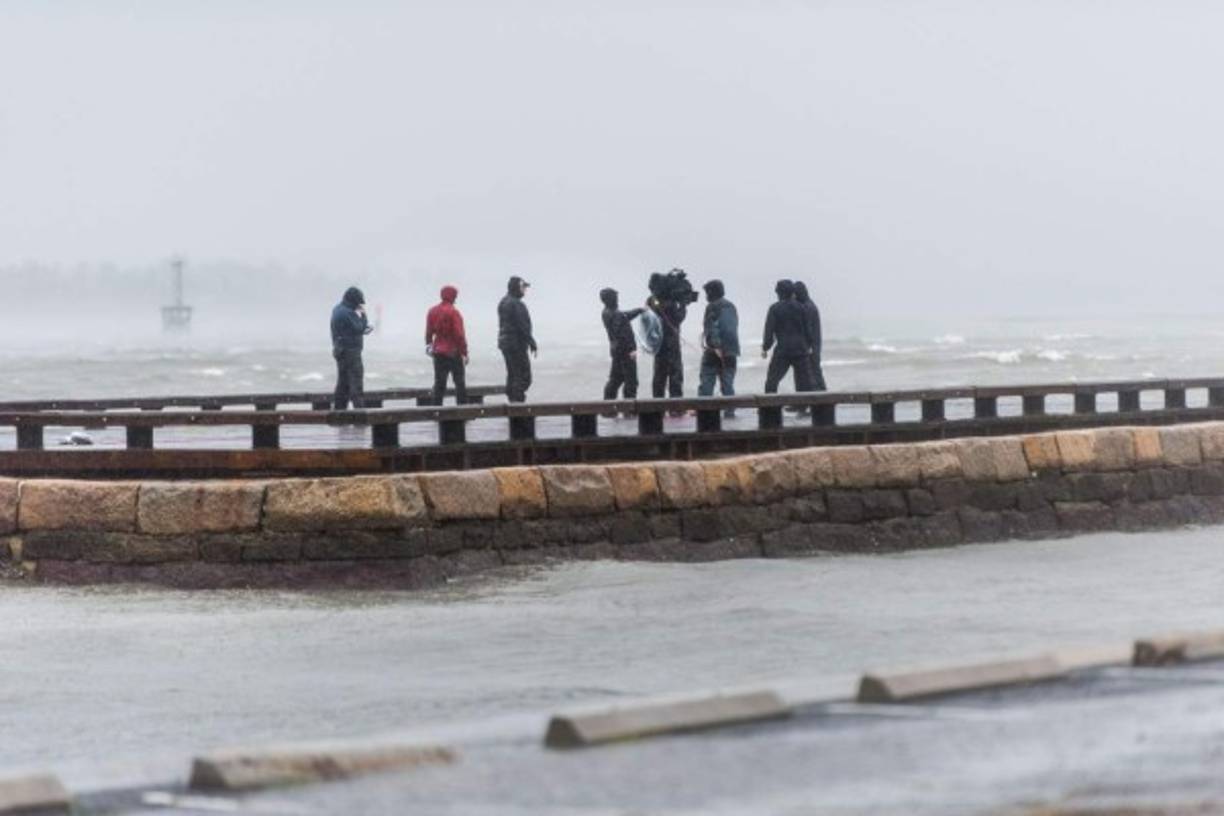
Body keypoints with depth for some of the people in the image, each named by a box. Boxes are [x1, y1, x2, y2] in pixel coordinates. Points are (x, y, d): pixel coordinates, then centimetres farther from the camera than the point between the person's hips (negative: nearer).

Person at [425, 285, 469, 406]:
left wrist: (429, 344, 29)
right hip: (454, 352, -5)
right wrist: (464, 352, -10)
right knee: (460, 382, 3)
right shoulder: (453, 312, -15)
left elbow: (428, 332, 12)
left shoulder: (432, 312, 4)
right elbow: (459, 334, -15)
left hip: (438, 352, 5)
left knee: (439, 382, 8)